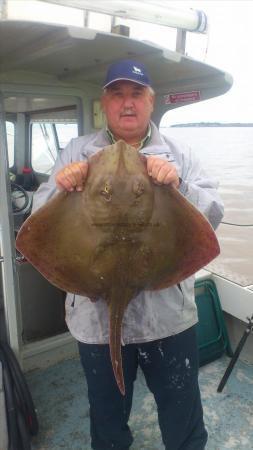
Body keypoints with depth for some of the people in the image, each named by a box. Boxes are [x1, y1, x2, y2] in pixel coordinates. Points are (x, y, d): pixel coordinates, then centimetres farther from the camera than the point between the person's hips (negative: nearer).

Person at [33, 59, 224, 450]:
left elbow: (214, 214, -4)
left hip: (168, 312, 0)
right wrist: (60, 187, -20)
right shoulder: (76, 152, 4)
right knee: (107, 415, 25)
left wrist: (179, 185, -22)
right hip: (97, 315, 1)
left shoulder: (178, 154, 3)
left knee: (183, 416, 22)